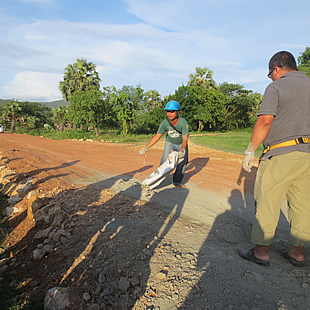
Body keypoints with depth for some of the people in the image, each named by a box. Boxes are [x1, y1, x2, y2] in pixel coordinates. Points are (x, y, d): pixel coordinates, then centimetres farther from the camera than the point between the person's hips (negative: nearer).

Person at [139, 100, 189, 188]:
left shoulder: (183, 123, -32)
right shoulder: (165, 123, -27)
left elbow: (185, 139, -33)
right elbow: (157, 136, -22)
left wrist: (181, 151, -46)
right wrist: (146, 147, -29)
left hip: (181, 144, 0)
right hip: (170, 142, 0)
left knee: (183, 160, -5)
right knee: (165, 159, -16)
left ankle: (177, 181, 8)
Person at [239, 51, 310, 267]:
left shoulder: (276, 87, -4)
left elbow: (265, 121, -15)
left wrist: (250, 151, -10)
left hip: (282, 153, -7)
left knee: (267, 202, 1)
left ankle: (261, 251, 11)